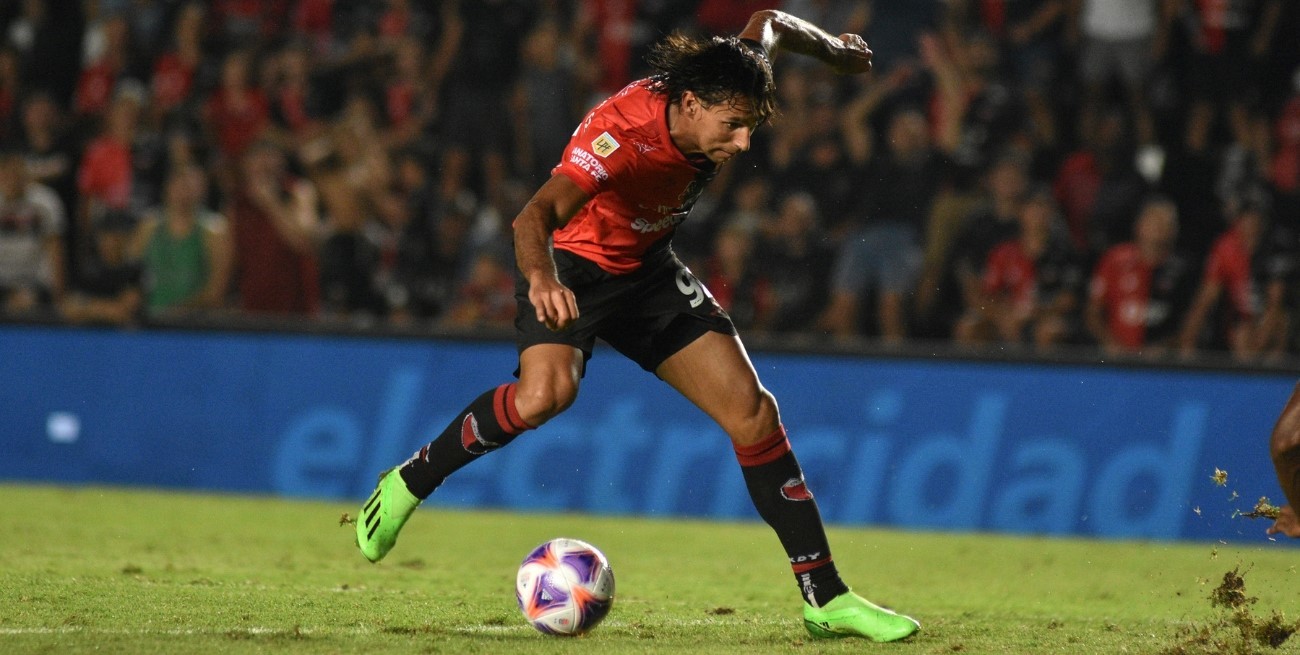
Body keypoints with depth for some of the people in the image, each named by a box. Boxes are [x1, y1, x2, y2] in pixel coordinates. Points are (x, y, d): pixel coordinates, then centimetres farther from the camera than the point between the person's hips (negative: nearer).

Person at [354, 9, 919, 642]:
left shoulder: (721, 92, -16)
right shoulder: (623, 132, -36)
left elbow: (768, 23, 8)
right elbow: (535, 215, -51)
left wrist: (834, 50, 26)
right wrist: (541, 276, -71)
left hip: (648, 270, 6)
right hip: (574, 263, -6)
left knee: (751, 411, -5)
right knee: (546, 391, -35)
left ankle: (825, 597, 1)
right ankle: (408, 483, -11)